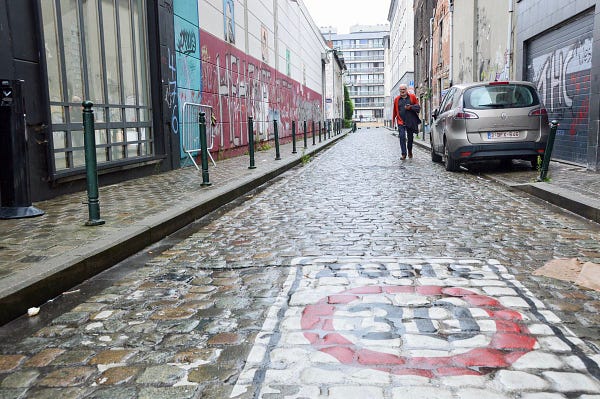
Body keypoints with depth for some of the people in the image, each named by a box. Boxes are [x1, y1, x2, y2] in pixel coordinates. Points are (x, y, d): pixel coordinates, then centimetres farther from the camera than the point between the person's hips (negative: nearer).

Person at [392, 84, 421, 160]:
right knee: (402, 137, -13)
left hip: (411, 121, 0)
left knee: (410, 137, 11)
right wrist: (394, 120, 14)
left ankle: (410, 151, 34)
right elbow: (395, 111, 14)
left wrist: (411, 107, -14)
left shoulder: (412, 97, 4)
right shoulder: (397, 99, 7)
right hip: (401, 122, 0)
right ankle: (403, 154, -11)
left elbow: (418, 107, 3)